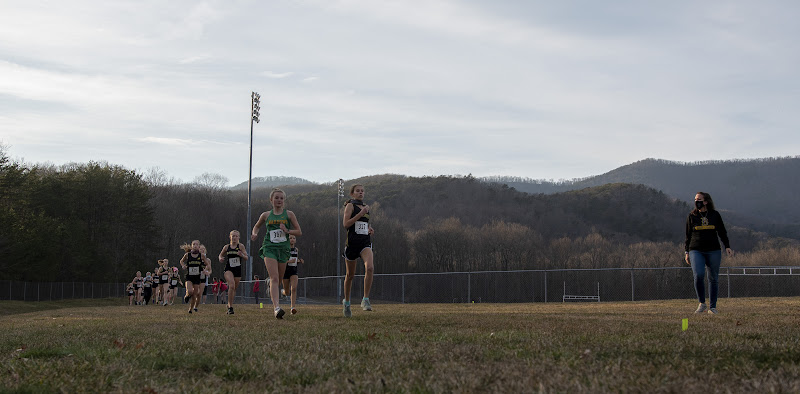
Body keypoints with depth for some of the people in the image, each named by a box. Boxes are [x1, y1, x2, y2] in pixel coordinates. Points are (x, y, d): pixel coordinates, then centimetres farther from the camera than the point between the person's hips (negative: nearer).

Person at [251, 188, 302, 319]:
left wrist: (287, 231, -10)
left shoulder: (289, 214, 7)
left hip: (283, 249, 2)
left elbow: (299, 232, 7)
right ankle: (277, 308, -32)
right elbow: (257, 226, 28)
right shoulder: (266, 215, 10)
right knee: (274, 278, -19)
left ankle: (275, 302, 29)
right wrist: (254, 234, 6)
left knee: (278, 280, 7)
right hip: (269, 248, -1)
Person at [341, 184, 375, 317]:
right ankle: (346, 302, 28)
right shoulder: (350, 205, -1)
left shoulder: (365, 207, 17)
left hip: (365, 242, 4)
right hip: (352, 242, -4)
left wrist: (370, 229, 11)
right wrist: (361, 213, -17)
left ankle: (365, 300, -18)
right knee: (350, 274, 7)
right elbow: (346, 224, -14)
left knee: (370, 267, -23)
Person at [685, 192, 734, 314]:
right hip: (696, 251, -1)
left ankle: (713, 307, 12)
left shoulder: (715, 215, 8)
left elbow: (722, 232, 12)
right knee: (698, 275, -20)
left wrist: (727, 246, 1)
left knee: (713, 278, 3)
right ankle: (702, 303, -6)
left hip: (713, 250, 1)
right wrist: (687, 252, 9)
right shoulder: (692, 216, 8)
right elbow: (688, 235, 12)